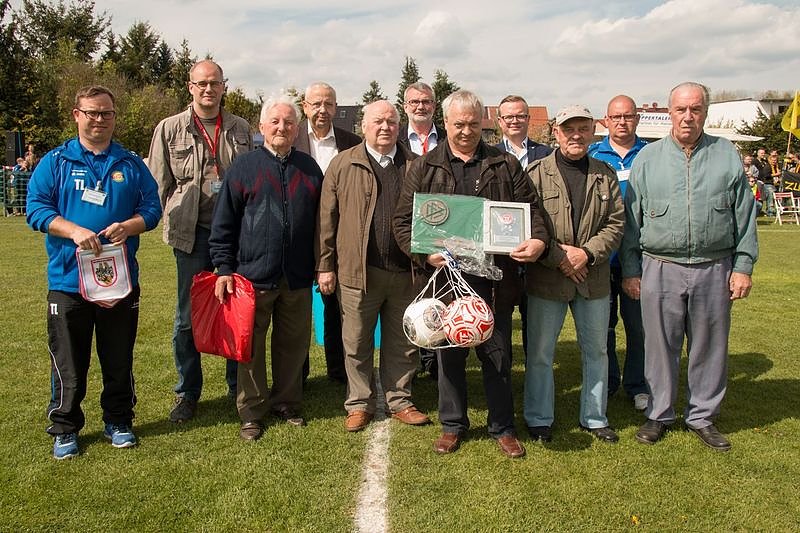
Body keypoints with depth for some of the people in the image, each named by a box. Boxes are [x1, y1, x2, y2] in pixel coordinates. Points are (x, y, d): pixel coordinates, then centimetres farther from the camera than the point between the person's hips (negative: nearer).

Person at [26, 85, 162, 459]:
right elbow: (36, 207, -4)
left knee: (119, 359, 11)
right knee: (68, 361, 6)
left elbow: (152, 207, 5)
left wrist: (128, 226, -16)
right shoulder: (55, 162, 3)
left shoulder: (131, 164, 9)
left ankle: (118, 421, 27)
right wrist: (74, 231, -21)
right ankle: (65, 429, 21)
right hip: (68, 280, -1)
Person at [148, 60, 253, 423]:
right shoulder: (169, 129, 3)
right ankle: (187, 393, 19)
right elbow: (158, 184, 5)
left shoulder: (240, 129, 8)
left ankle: (239, 386, 24)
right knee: (188, 317, 5)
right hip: (192, 234, -2)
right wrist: (177, 219, 0)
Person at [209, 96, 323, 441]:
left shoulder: (309, 168, 10)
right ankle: (252, 412, 19)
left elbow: (320, 220, 15)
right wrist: (224, 269, -5)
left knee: (293, 345, 11)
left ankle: (286, 403, 28)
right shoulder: (243, 167, 1)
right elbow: (223, 224, 0)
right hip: (253, 277, -2)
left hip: (298, 279, 3)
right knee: (251, 347, 6)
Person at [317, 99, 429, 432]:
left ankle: (399, 401, 27)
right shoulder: (343, 164, 3)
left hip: (405, 271, 2)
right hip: (357, 271, -1)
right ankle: (360, 404, 23)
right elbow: (327, 218, 2)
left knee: (403, 344, 12)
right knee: (357, 343, 9)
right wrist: (325, 265, -3)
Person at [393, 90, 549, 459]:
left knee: (498, 355, 9)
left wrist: (538, 239, -12)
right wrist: (425, 252, -15)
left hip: (495, 278, 0)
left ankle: (502, 427, 25)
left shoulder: (505, 165, 8)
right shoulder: (424, 168, 5)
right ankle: (452, 425, 28)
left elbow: (531, 207, 9)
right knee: (449, 354, 11)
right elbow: (403, 220, 2)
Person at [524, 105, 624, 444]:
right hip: (546, 278, -3)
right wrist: (558, 257, -16)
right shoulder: (536, 173, -3)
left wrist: (587, 253, -13)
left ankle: (594, 418, 31)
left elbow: (616, 223, 2)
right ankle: (538, 419, 22)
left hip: (594, 278, 3)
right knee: (540, 353, 6)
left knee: (596, 350, 15)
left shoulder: (605, 175, 7)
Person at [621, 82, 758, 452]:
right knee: (661, 345, 7)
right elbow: (631, 218, 6)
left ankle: (702, 416, 25)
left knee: (710, 346, 9)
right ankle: (659, 414, 23)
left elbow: (744, 216, 7)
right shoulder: (648, 158, 5)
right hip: (660, 268, -1)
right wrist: (630, 270, 3)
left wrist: (743, 266, 1)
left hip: (714, 269, 1)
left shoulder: (727, 155, 6)